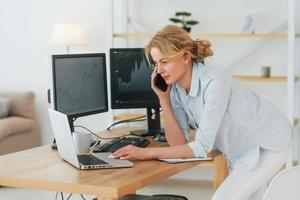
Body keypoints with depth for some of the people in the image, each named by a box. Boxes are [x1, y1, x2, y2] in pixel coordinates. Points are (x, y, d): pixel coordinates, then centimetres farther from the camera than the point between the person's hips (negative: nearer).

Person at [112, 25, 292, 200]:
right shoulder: (176, 88, -8)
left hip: (269, 142, -8)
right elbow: (178, 143, -11)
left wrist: (148, 153, -35)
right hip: (243, 147, 8)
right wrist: (163, 98, -17)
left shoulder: (214, 81, -32)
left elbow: (202, 147, -33)